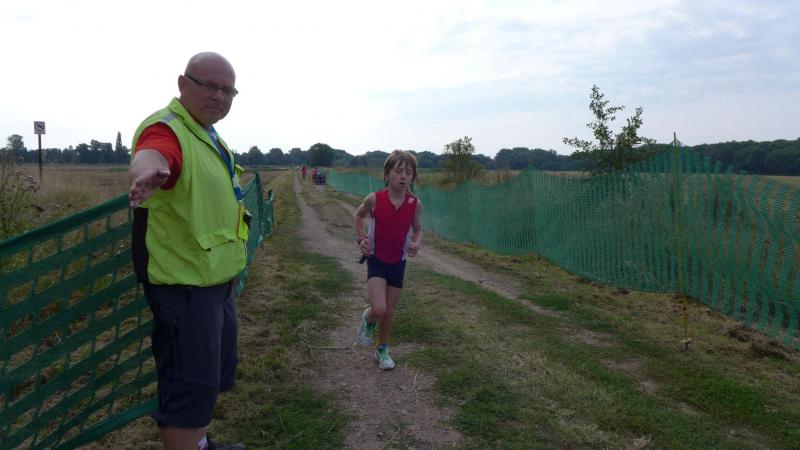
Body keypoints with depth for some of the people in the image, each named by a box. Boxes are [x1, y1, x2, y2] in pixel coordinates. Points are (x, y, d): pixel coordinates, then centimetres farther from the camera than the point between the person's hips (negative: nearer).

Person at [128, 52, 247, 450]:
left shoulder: (209, 135, 11)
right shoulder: (167, 129, -19)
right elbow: (149, 155, -44)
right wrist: (148, 171, -67)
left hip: (216, 280, 10)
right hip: (184, 284, -10)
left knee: (212, 373, 23)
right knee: (189, 386, -3)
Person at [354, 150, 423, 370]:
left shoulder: (415, 204, -11)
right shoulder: (374, 199, -15)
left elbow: (418, 230, 5)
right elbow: (359, 215, 7)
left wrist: (417, 244, -16)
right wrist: (361, 239, -5)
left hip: (398, 262, 2)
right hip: (376, 260, -2)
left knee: (390, 311, 12)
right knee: (379, 309, -18)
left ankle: (382, 350, 34)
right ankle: (368, 319, 19)